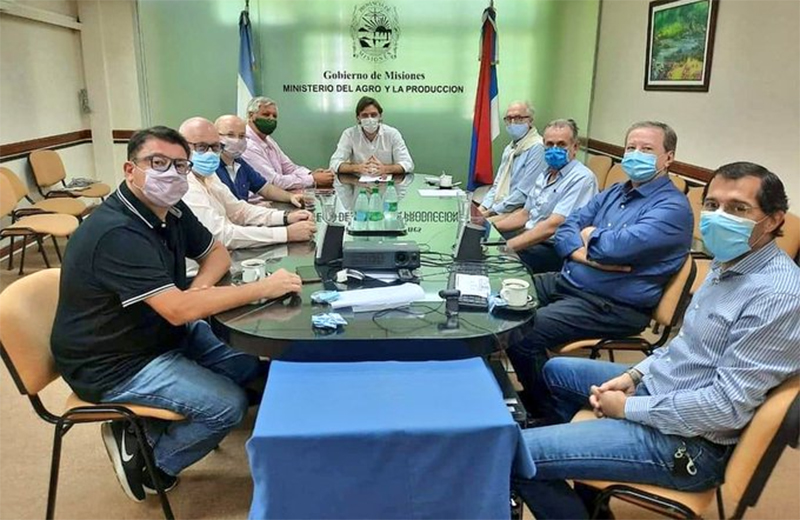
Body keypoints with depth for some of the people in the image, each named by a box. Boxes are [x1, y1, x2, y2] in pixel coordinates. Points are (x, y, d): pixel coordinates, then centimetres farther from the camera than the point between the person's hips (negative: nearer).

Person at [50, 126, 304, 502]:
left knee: (257, 360, 2)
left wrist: (197, 290, -12)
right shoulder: (117, 232, -29)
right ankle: (146, 460, 7)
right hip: (115, 365, -9)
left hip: (164, 334, 9)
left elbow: (217, 253, 11)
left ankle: (147, 431, 7)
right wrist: (264, 288, -30)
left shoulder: (172, 211, -1)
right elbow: (179, 310, -35)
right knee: (229, 404, -19)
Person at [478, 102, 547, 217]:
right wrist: (483, 207, 2)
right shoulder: (509, 148, 18)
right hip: (499, 209, 8)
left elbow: (524, 193, -17)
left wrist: (492, 211, -15)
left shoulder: (537, 148, -11)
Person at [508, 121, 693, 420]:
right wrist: (585, 255, -14)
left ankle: (547, 416, -2)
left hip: (611, 306, -9)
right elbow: (565, 230, 7)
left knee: (521, 335, -25)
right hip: (566, 282, 9)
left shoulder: (673, 207, -12)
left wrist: (590, 234, -4)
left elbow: (616, 247, -26)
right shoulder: (614, 193, 15)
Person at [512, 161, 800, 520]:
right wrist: (634, 375, 2)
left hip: (688, 440, -10)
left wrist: (628, 407, -18)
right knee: (557, 370, 27)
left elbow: (728, 406, -28)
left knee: (515, 453, -19)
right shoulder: (730, 263, 6)